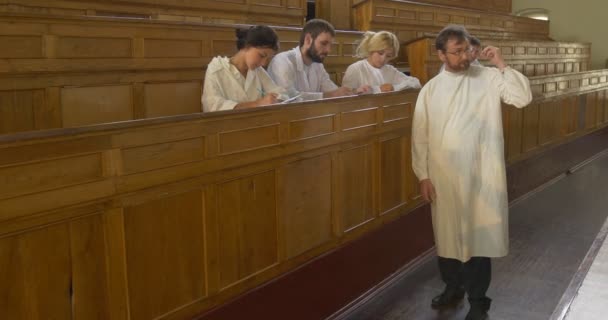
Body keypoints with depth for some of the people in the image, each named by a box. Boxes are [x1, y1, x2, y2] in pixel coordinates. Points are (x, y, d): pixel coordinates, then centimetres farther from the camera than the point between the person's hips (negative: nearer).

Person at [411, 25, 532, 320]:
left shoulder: (489, 78, 0)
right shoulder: (431, 89, 2)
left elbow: (523, 98, -11)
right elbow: (420, 135, 2)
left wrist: (502, 66, -14)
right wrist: (423, 175, -1)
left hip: (481, 174, -1)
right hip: (444, 175, 2)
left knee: (480, 235, 4)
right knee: (447, 233, 14)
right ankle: (453, 288, 36)